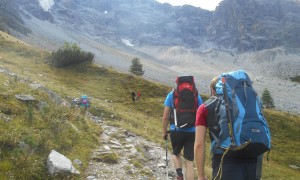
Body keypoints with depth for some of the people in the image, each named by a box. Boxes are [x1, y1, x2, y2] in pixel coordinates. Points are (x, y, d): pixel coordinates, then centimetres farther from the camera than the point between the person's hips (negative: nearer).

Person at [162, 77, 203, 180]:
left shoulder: (172, 95, 2)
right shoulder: (196, 95, 5)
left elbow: (165, 116, 1)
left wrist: (164, 132, 12)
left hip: (176, 131, 0)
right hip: (192, 132, 1)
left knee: (176, 153, 25)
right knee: (189, 161, 10)